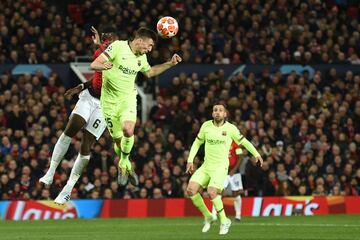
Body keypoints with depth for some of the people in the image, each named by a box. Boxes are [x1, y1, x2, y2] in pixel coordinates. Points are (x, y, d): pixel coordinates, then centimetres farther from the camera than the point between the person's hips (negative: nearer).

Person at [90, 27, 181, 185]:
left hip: (128, 98, 3)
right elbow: (94, 65, -18)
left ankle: (123, 163, -1)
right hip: (109, 101, -3)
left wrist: (170, 64, 19)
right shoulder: (118, 46, -13)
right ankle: (126, 166, 32)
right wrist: (103, 66, -41)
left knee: (128, 131, -25)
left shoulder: (141, 57, 6)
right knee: (118, 140, 2)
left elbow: (149, 72, 28)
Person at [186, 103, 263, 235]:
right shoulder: (206, 126, 3)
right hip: (206, 166, 4)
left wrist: (256, 154, -2)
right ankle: (207, 217, 7)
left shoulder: (230, 128, -4)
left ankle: (224, 221, -4)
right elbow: (197, 143, 14)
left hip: (220, 167, -4)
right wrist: (190, 160, 6)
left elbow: (243, 141, 8)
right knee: (191, 189, -13)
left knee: (212, 193, -25)